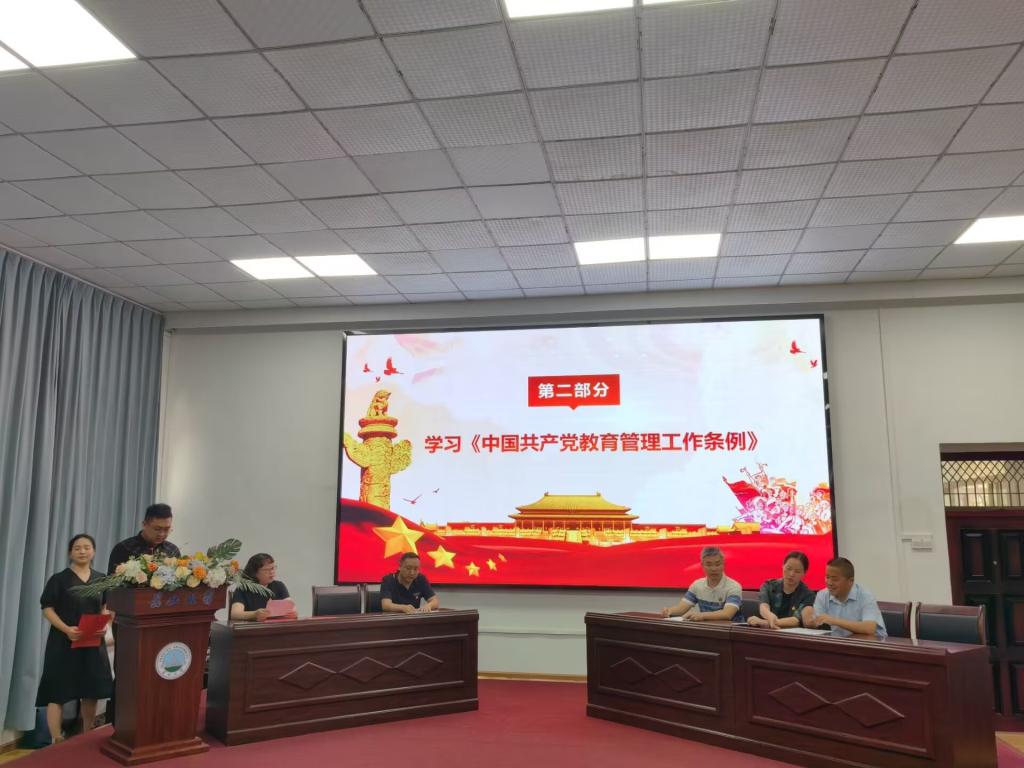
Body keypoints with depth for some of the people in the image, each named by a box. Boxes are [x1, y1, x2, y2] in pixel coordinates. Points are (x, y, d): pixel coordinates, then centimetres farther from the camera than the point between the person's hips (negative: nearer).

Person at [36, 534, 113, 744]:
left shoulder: (101, 579, 7)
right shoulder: (59, 579, -5)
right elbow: (47, 608, -7)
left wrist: (104, 624, -9)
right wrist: (66, 629, -21)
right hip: (63, 642, -4)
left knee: (92, 692, 10)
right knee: (58, 692, -4)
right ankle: (56, 741, 4)